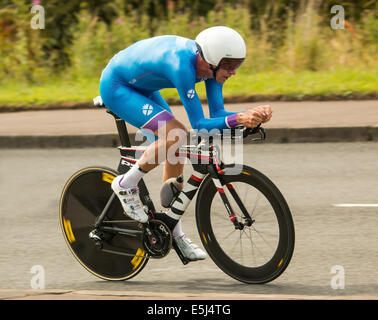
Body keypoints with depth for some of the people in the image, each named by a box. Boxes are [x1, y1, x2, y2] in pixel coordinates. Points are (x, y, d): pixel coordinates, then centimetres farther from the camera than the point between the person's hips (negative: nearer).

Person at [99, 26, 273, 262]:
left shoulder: (210, 64, -13)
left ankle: (174, 232, 13)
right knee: (177, 135, -25)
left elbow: (217, 113, -11)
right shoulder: (182, 66, -37)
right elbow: (199, 125, -35)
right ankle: (126, 184, -6)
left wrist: (254, 116, -27)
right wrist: (238, 119, -45)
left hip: (140, 87, 9)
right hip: (115, 88, -9)